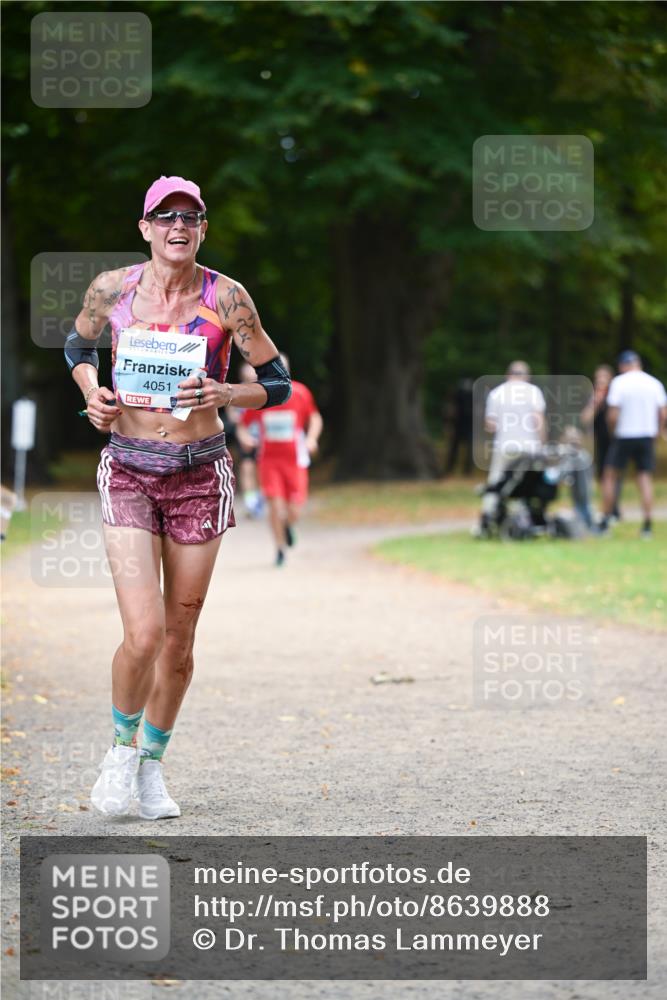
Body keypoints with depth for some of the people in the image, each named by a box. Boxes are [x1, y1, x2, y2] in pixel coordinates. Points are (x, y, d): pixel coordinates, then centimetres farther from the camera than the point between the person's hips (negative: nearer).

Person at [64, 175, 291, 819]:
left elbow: (278, 385, 1)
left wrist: (223, 395, -18)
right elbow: (78, 345, 18)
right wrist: (92, 391, -1)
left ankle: (152, 765, 28)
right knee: (143, 635, -14)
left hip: (200, 475, 1)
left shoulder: (226, 298, -6)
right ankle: (121, 747, 14)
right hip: (128, 474, -1)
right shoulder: (112, 289, -3)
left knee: (179, 639, 7)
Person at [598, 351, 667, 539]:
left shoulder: (619, 382, -9)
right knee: (645, 478, 6)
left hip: (623, 436, -3)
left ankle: (605, 522, 7)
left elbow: (613, 415, -15)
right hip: (647, 436, 3)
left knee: (610, 476, 9)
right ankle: (647, 525, 0)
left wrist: (613, 432, 2)